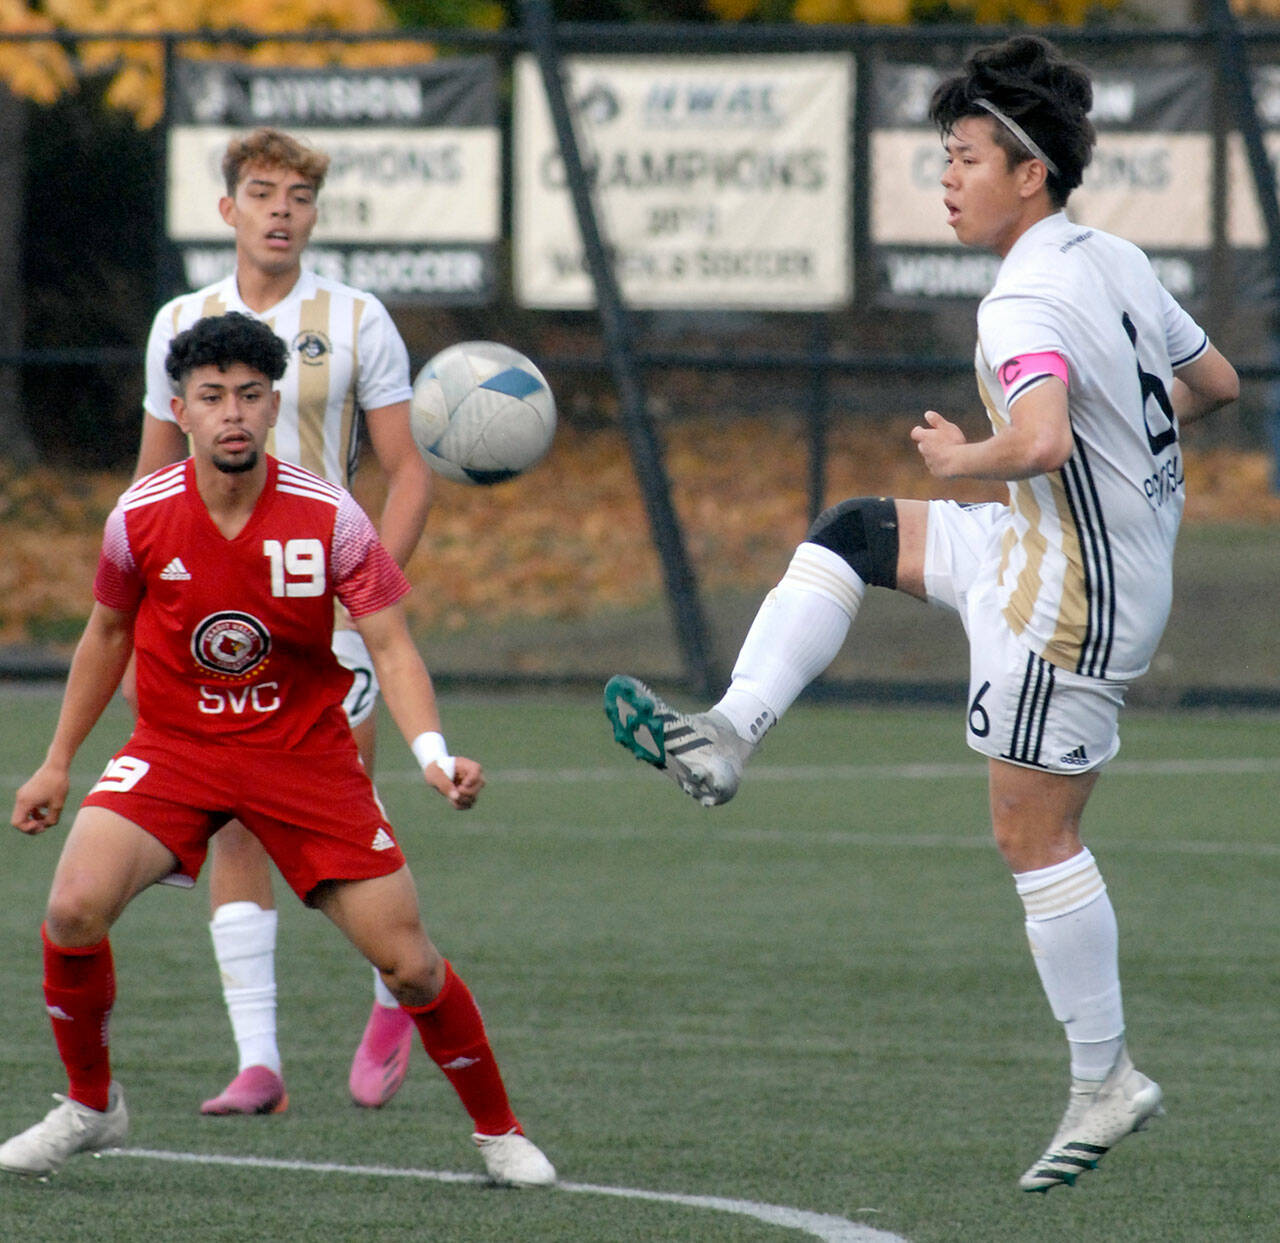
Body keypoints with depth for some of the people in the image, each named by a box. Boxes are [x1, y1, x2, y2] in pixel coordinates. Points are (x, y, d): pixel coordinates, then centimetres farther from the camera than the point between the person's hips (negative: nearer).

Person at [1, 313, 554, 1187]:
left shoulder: (327, 516, -14)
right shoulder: (142, 515, -9)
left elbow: (391, 647, -14)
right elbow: (108, 634, 9)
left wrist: (433, 752, -32)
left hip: (306, 752, -1)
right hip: (175, 751, 1)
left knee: (409, 963, -7)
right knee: (75, 909, -23)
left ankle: (499, 1129, 17)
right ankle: (91, 1107, 1)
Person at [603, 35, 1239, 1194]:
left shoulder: (1025, 305, -23)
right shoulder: (1118, 263, 5)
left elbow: (1042, 442, -39)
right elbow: (1216, 382, 16)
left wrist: (962, 456, -19)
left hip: (1076, 603, -10)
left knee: (1035, 836, -2)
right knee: (855, 535, 16)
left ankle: (1105, 1082, 5)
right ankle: (726, 738, 10)